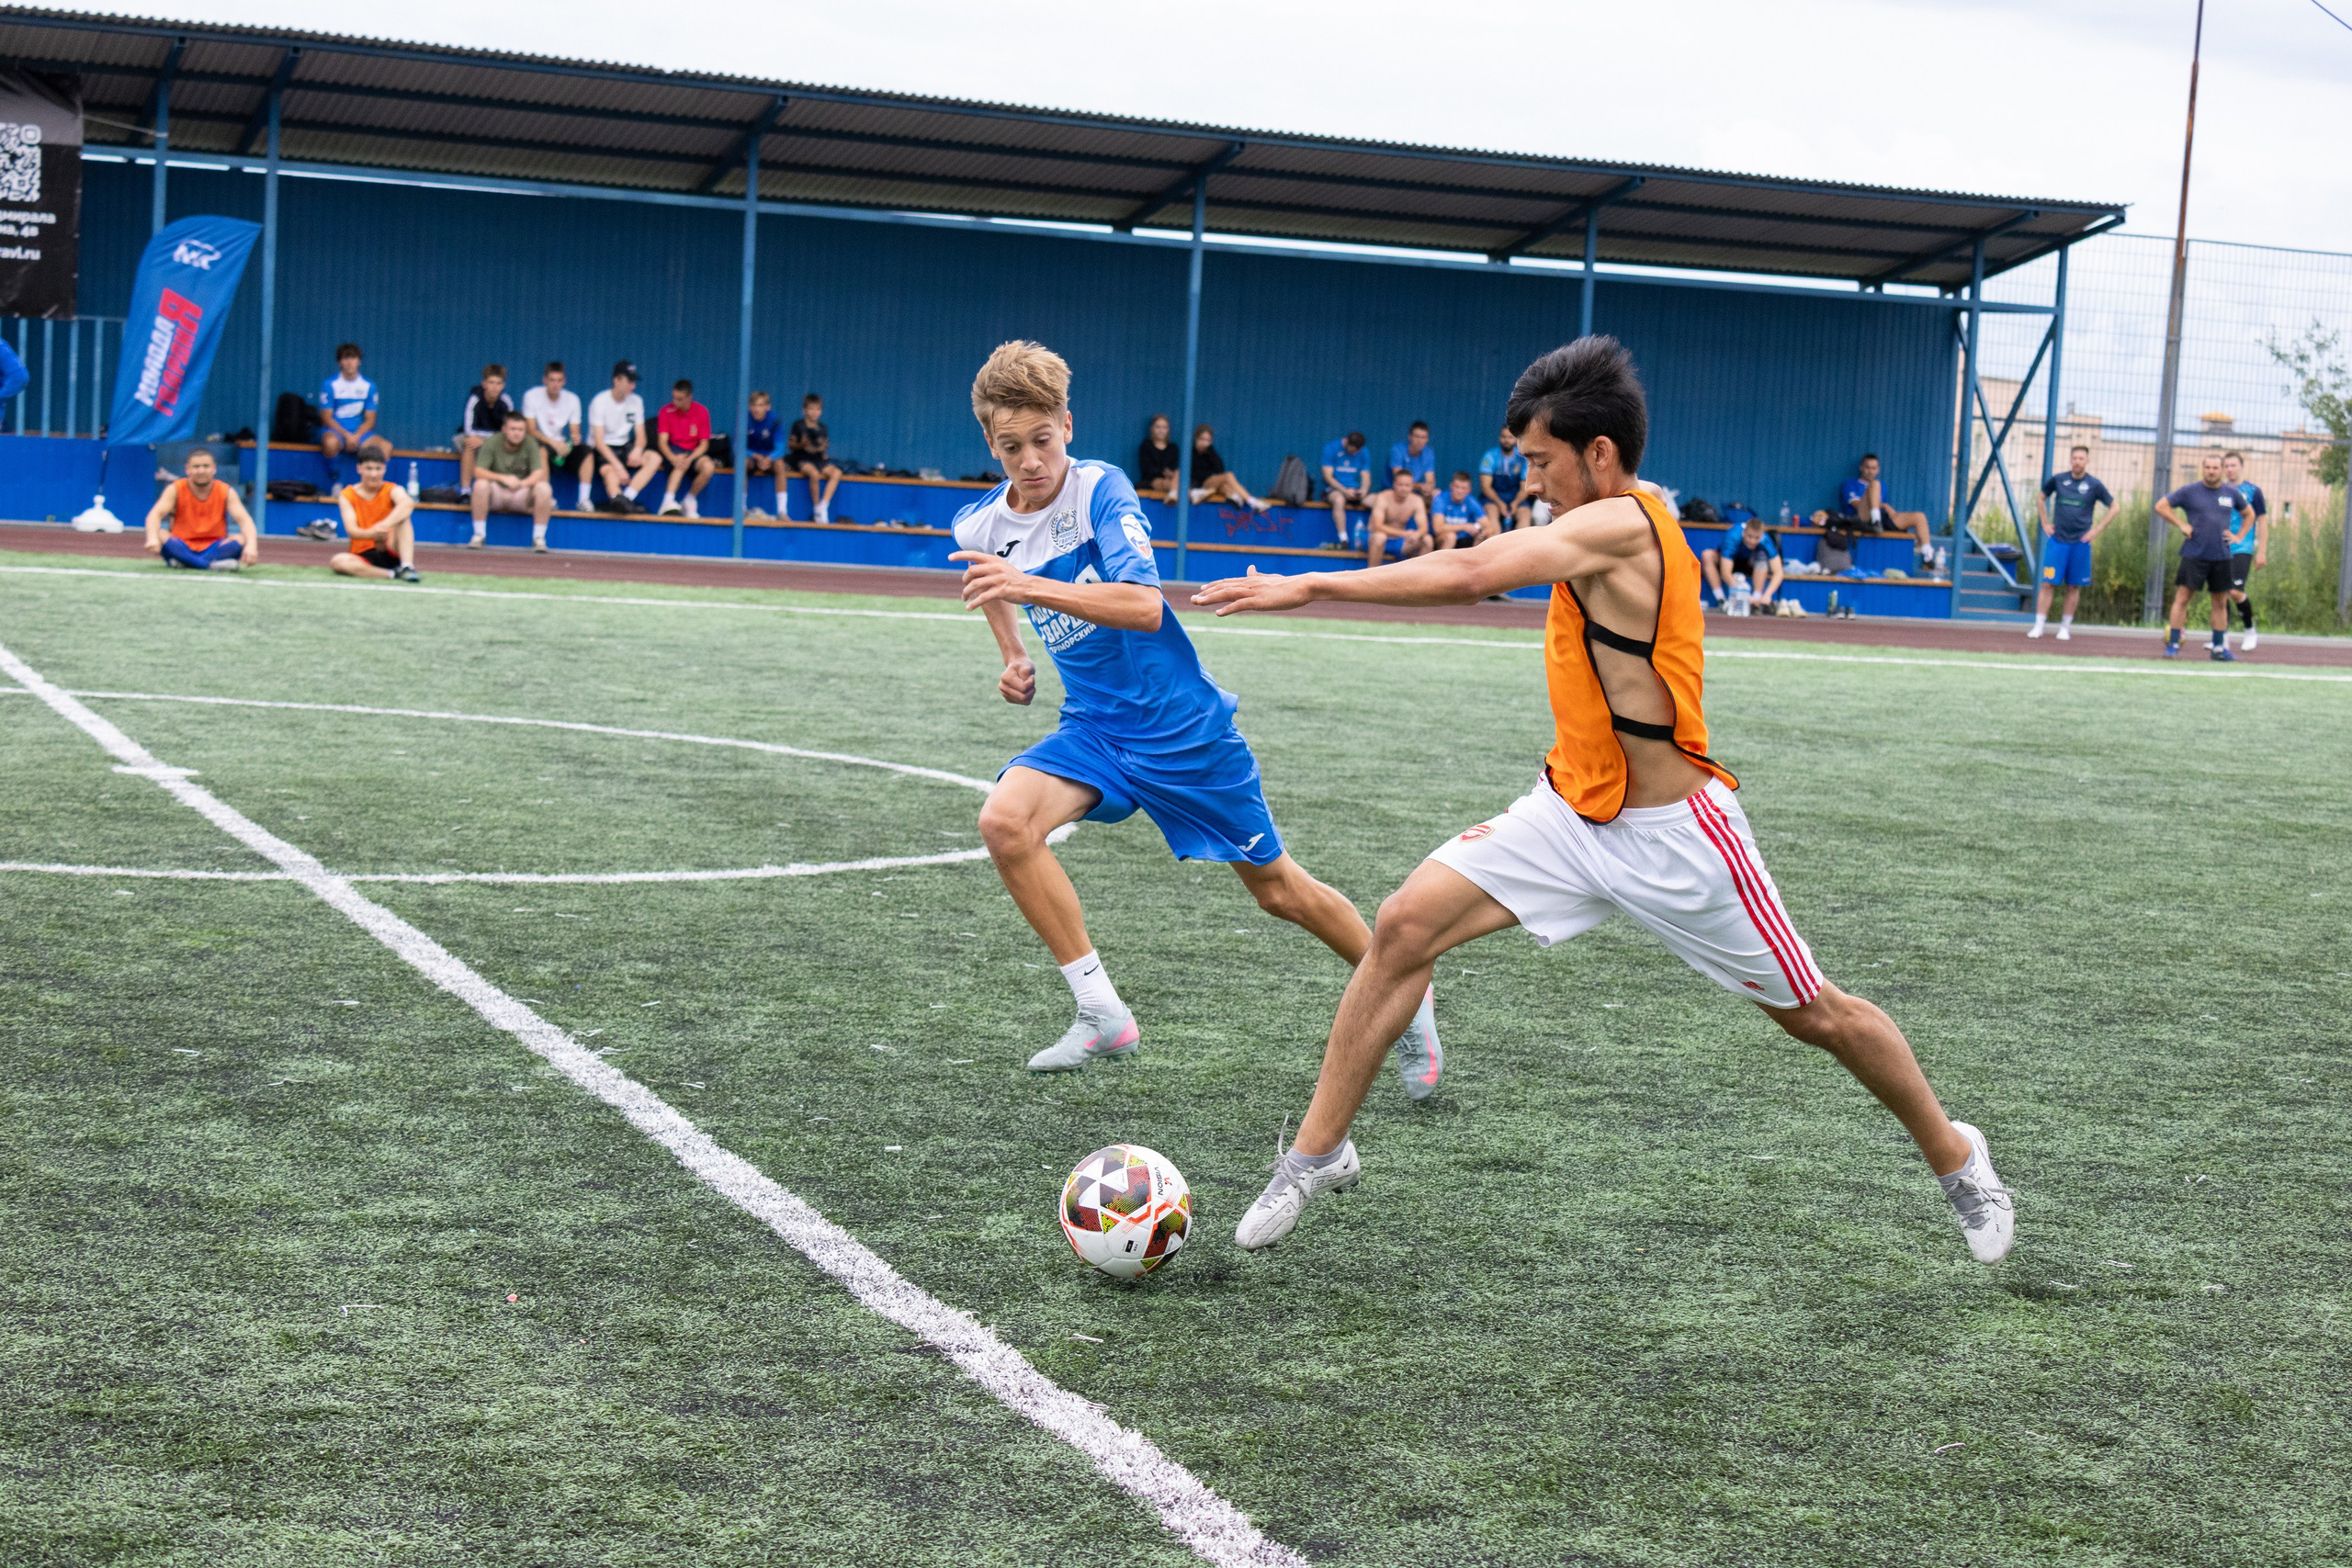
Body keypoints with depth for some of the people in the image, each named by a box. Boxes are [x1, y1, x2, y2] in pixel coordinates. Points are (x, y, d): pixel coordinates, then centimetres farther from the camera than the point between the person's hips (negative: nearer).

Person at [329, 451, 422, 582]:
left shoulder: (392, 490, -1)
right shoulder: (347, 496, 2)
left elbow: (408, 503, -26)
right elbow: (351, 531, -14)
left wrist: (385, 525, -44)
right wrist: (372, 533, -38)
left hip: (391, 553, 0)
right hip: (364, 556, 1)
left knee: (402, 516, -24)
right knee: (338, 560, -32)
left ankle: (407, 567, -35)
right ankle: (393, 574, -32)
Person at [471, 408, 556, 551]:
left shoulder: (530, 444, -5)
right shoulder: (491, 444, -9)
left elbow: (539, 473, -14)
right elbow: (478, 472, -19)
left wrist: (523, 483, -37)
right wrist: (503, 478, -35)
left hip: (521, 494, 1)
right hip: (496, 493, -1)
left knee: (544, 488, -27)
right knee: (480, 484, -33)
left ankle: (539, 538, -17)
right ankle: (479, 535, -21)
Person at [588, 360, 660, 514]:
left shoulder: (636, 401, 7)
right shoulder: (600, 402, -10)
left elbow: (640, 436, 8)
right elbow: (598, 441, -16)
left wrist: (637, 451, -18)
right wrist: (618, 465, -29)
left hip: (624, 446, 6)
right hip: (602, 450, -6)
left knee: (655, 458, -21)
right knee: (610, 470, -38)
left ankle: (626, 498, -35)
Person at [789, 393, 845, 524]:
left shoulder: (822, 428, 13)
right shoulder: (798, 425, 1)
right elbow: (790, 445, 0)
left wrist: (823, 449, -7)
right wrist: (801, 445, -19)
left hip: (819, 460, 5)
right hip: (802, 460, -5)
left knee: (836, 472, -23)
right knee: (814, 473, -36)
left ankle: (823, 507, -27)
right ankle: (816, 509, -21)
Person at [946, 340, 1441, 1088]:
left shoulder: (1102, 489, -19)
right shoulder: (978, 526, -4)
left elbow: (1144, 607, -34)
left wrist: (1027, 586, -44)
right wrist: (1014, 660, 10)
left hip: (1182, 724, -4)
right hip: (1092, 728, 4)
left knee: (1276, 888, 7)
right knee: (1005, 821, -24)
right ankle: (1102, 1014, -14)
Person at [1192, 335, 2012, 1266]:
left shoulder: (1619, 525, -22)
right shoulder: (1626, 520, 3)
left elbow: (1470, 574, -30)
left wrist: (1310, 586, -28)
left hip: (1669, 834, -8)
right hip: (1572, 811, 8)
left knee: (1814, 1015, 8)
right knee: (1404, 926, -9)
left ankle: (1954, 1158, 33)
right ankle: (1317, 1153, 0)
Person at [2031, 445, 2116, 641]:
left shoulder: (2094, 485, -1)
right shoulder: (2058, 480, 2)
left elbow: (2113, 508, 8)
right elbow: (2040, 499, 19)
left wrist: (2097, 529, 0)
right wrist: (2045, 523, 9)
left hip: (2080, 542, 0)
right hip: (2057, 540, 0)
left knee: (2074, 587, 5)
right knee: (2048, 583, -7)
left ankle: (2066, 626, 15)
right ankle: (2039, 624, -3)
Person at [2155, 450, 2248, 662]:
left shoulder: (2231, 494, 9)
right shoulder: (2189, 491, -1)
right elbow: (2161, 506, 2)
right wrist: (2181, 525, -5)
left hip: (2221, 556, 3)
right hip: (2194, 555, -3)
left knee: (2221, 603, 8)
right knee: (2182, 597, -7)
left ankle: (2219, 648, 16)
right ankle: (2173, 644, -3)